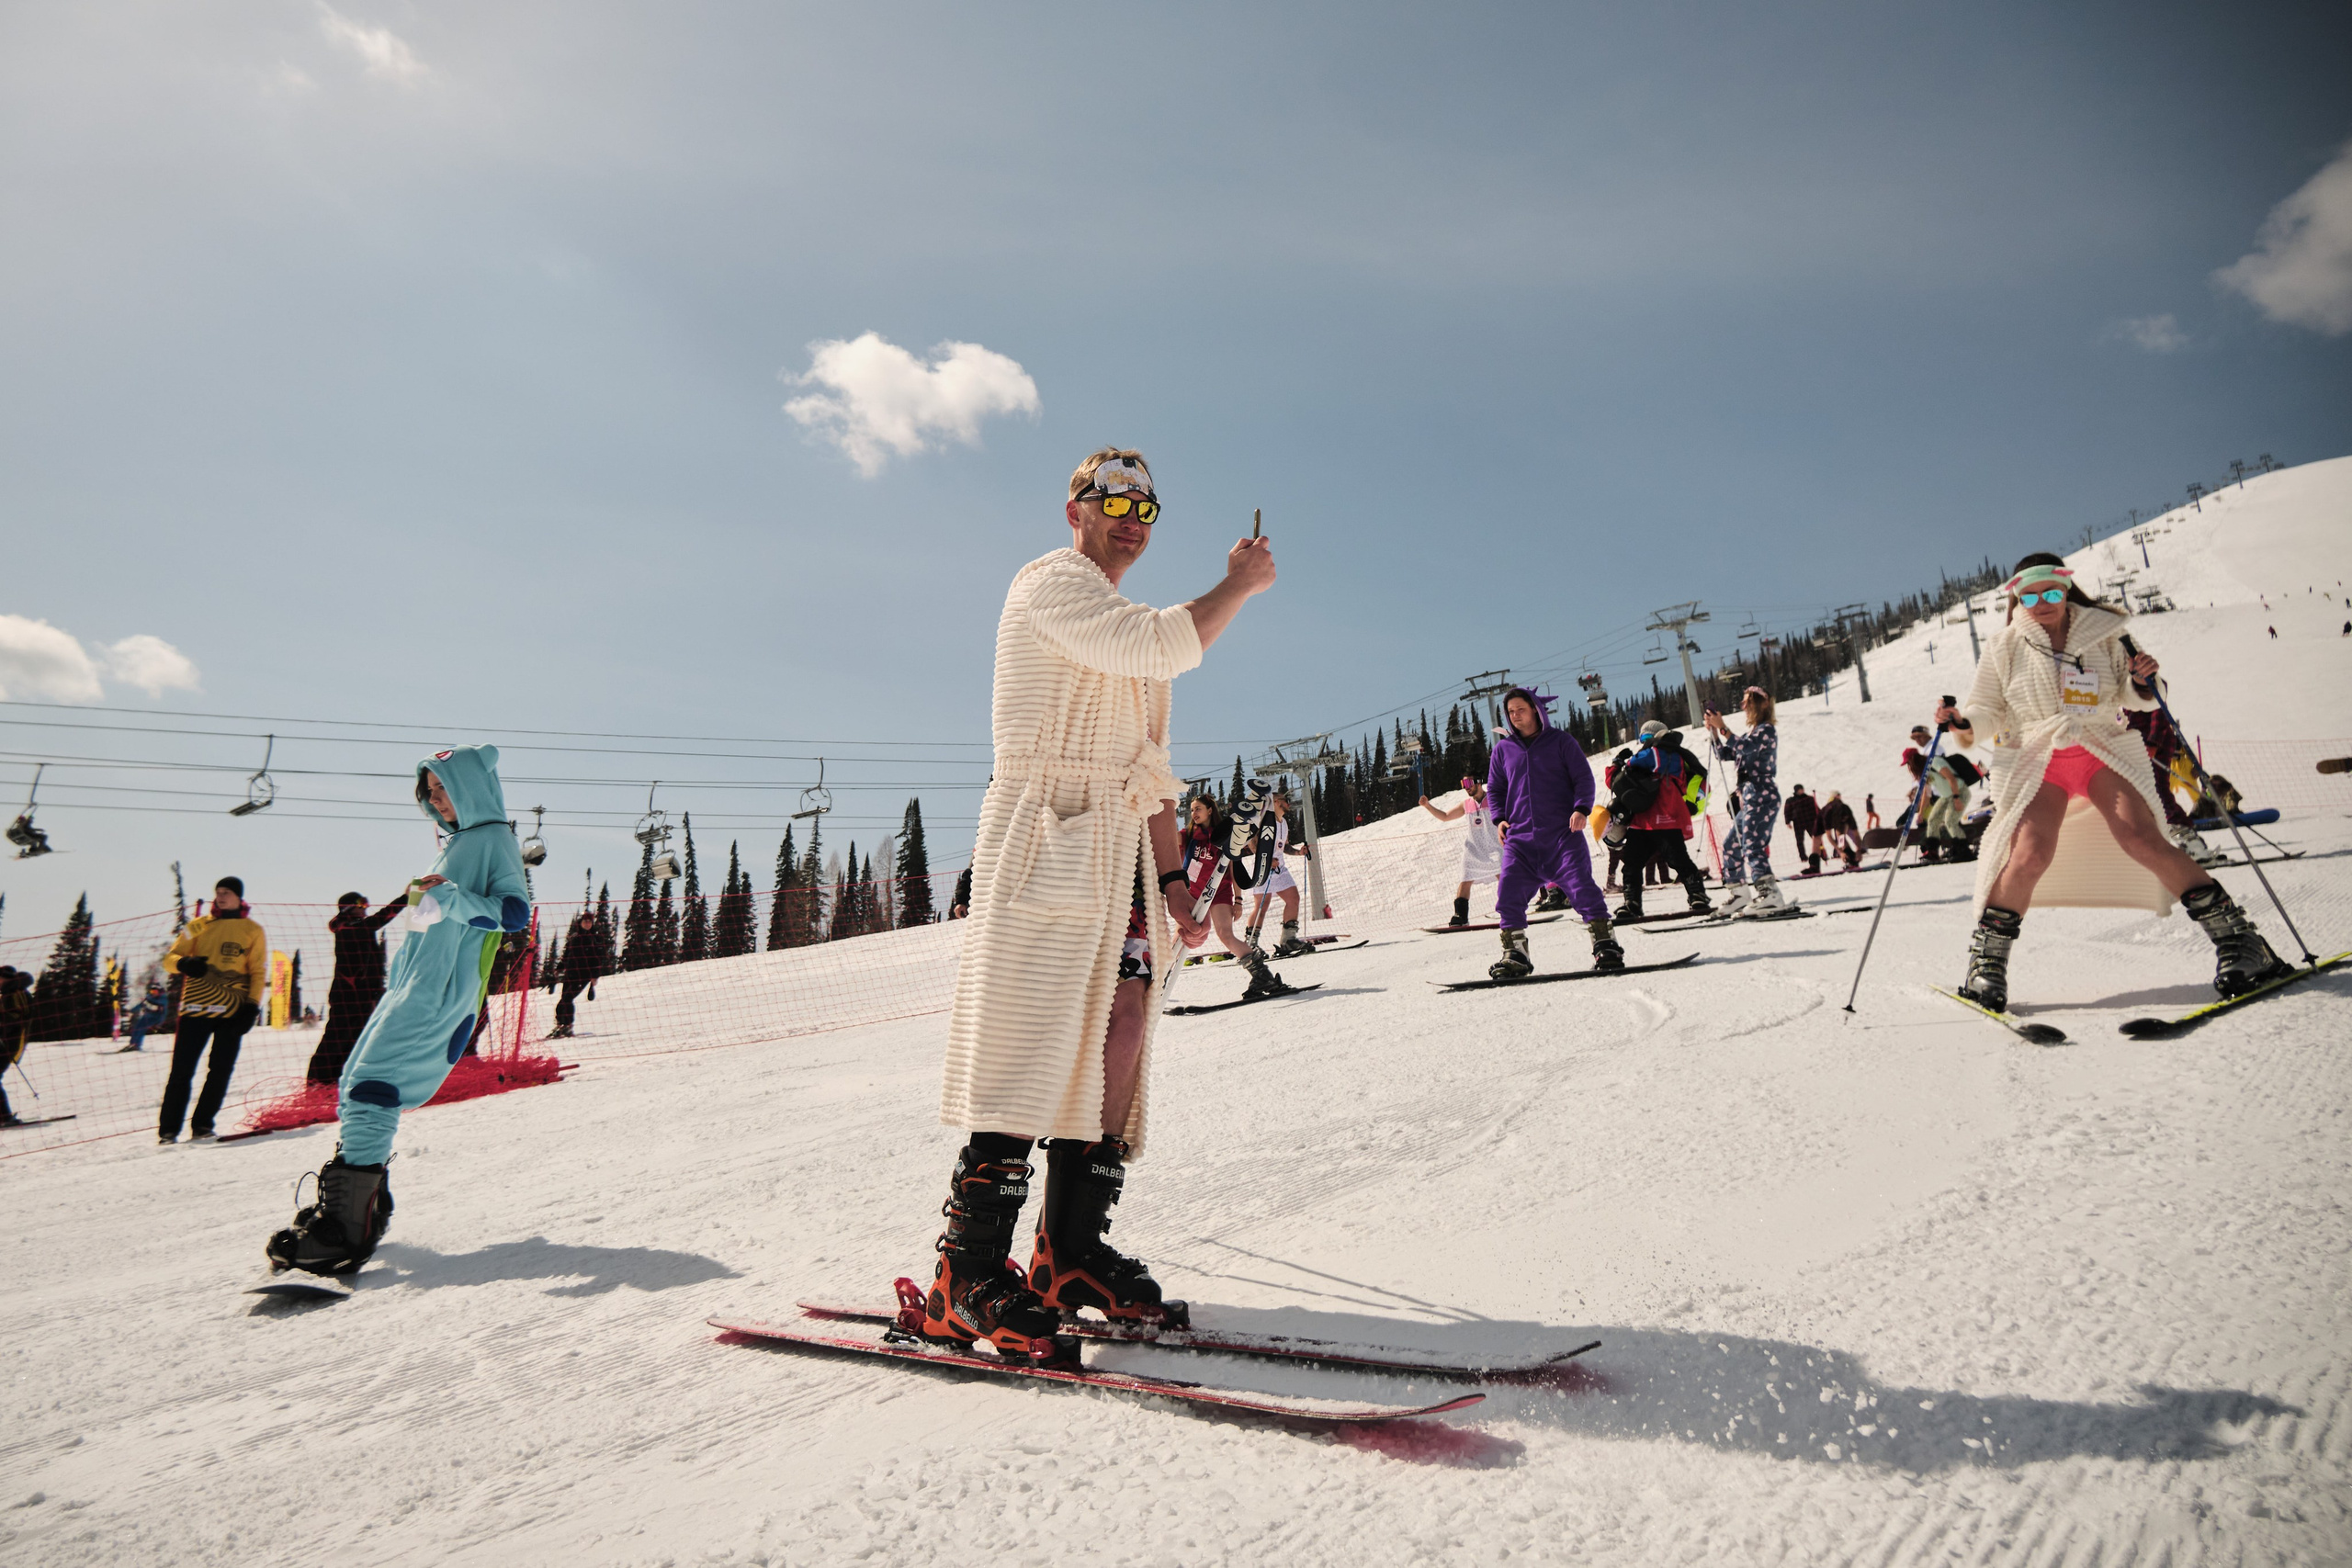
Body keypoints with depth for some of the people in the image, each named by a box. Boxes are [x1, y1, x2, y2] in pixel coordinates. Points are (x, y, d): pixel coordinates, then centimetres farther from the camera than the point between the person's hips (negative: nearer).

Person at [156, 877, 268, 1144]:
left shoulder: (253, 931, 10)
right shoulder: (198, 926, 13)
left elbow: (259, 972, 8)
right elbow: (169, 959, 10)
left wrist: (252, 1004, -5)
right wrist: (184, 963, -15)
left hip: (233, 1010, -1)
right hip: (196, 1007, 1)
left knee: (221, 1070, -1)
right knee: (182, 1069, -3)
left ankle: (202, 1125, 10)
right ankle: (168, 1129, 5)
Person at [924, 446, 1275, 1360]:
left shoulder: (1129, 632, 28)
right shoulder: (1052, 580, 0)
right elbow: (1158, 648, -18)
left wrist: (1171, 875, 17)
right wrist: (1240, 583, -3)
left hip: (1118, 854, 9)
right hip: (1046, 836, -8)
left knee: (1120, 1032, 1)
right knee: (1029, 1049, -13)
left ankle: (1073, 1255, 9)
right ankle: (966, 1281, -7)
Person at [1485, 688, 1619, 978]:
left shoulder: (1561, 741, 6)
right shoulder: (1503, 749, 13)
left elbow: (1583, 778, 6)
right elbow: (1494, 789, 20)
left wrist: (1581, 809, -12)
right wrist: (1499, 819, 2)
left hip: (1562, 832, -2)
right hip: (1520, 837, 3)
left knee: (1581, 884, -13)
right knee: (1508, 891, -8)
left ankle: (1605, 944, -2)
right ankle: (1515, 955, 2)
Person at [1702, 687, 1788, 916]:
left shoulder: (1767, 729, -7)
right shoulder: (1753, 732, 21)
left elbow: (1744, 748, -23)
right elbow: (1729, 754, 24)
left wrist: (1723, 727, -20)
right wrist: (1714, 732, 12)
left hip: (1763, 797, -10)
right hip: (1751, 799, 10)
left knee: (1752, 847, -19)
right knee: (1731, 844, 15)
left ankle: (1769, 896, -26)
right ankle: (1740, 893, 21)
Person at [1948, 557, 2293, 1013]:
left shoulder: (2104, 632, 8)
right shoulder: (2005, 647, 6)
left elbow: (2134, 699, 14)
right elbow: (1988, 711, 8)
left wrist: (2142, 681, -8)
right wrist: (1964, 724, -14)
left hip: (2103, 752, 1)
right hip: (2036, 759, -1)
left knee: (2143, 840, -19)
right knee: (2030, 855, -20)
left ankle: (2236, 938, -7)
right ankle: (1987, 963, -9)